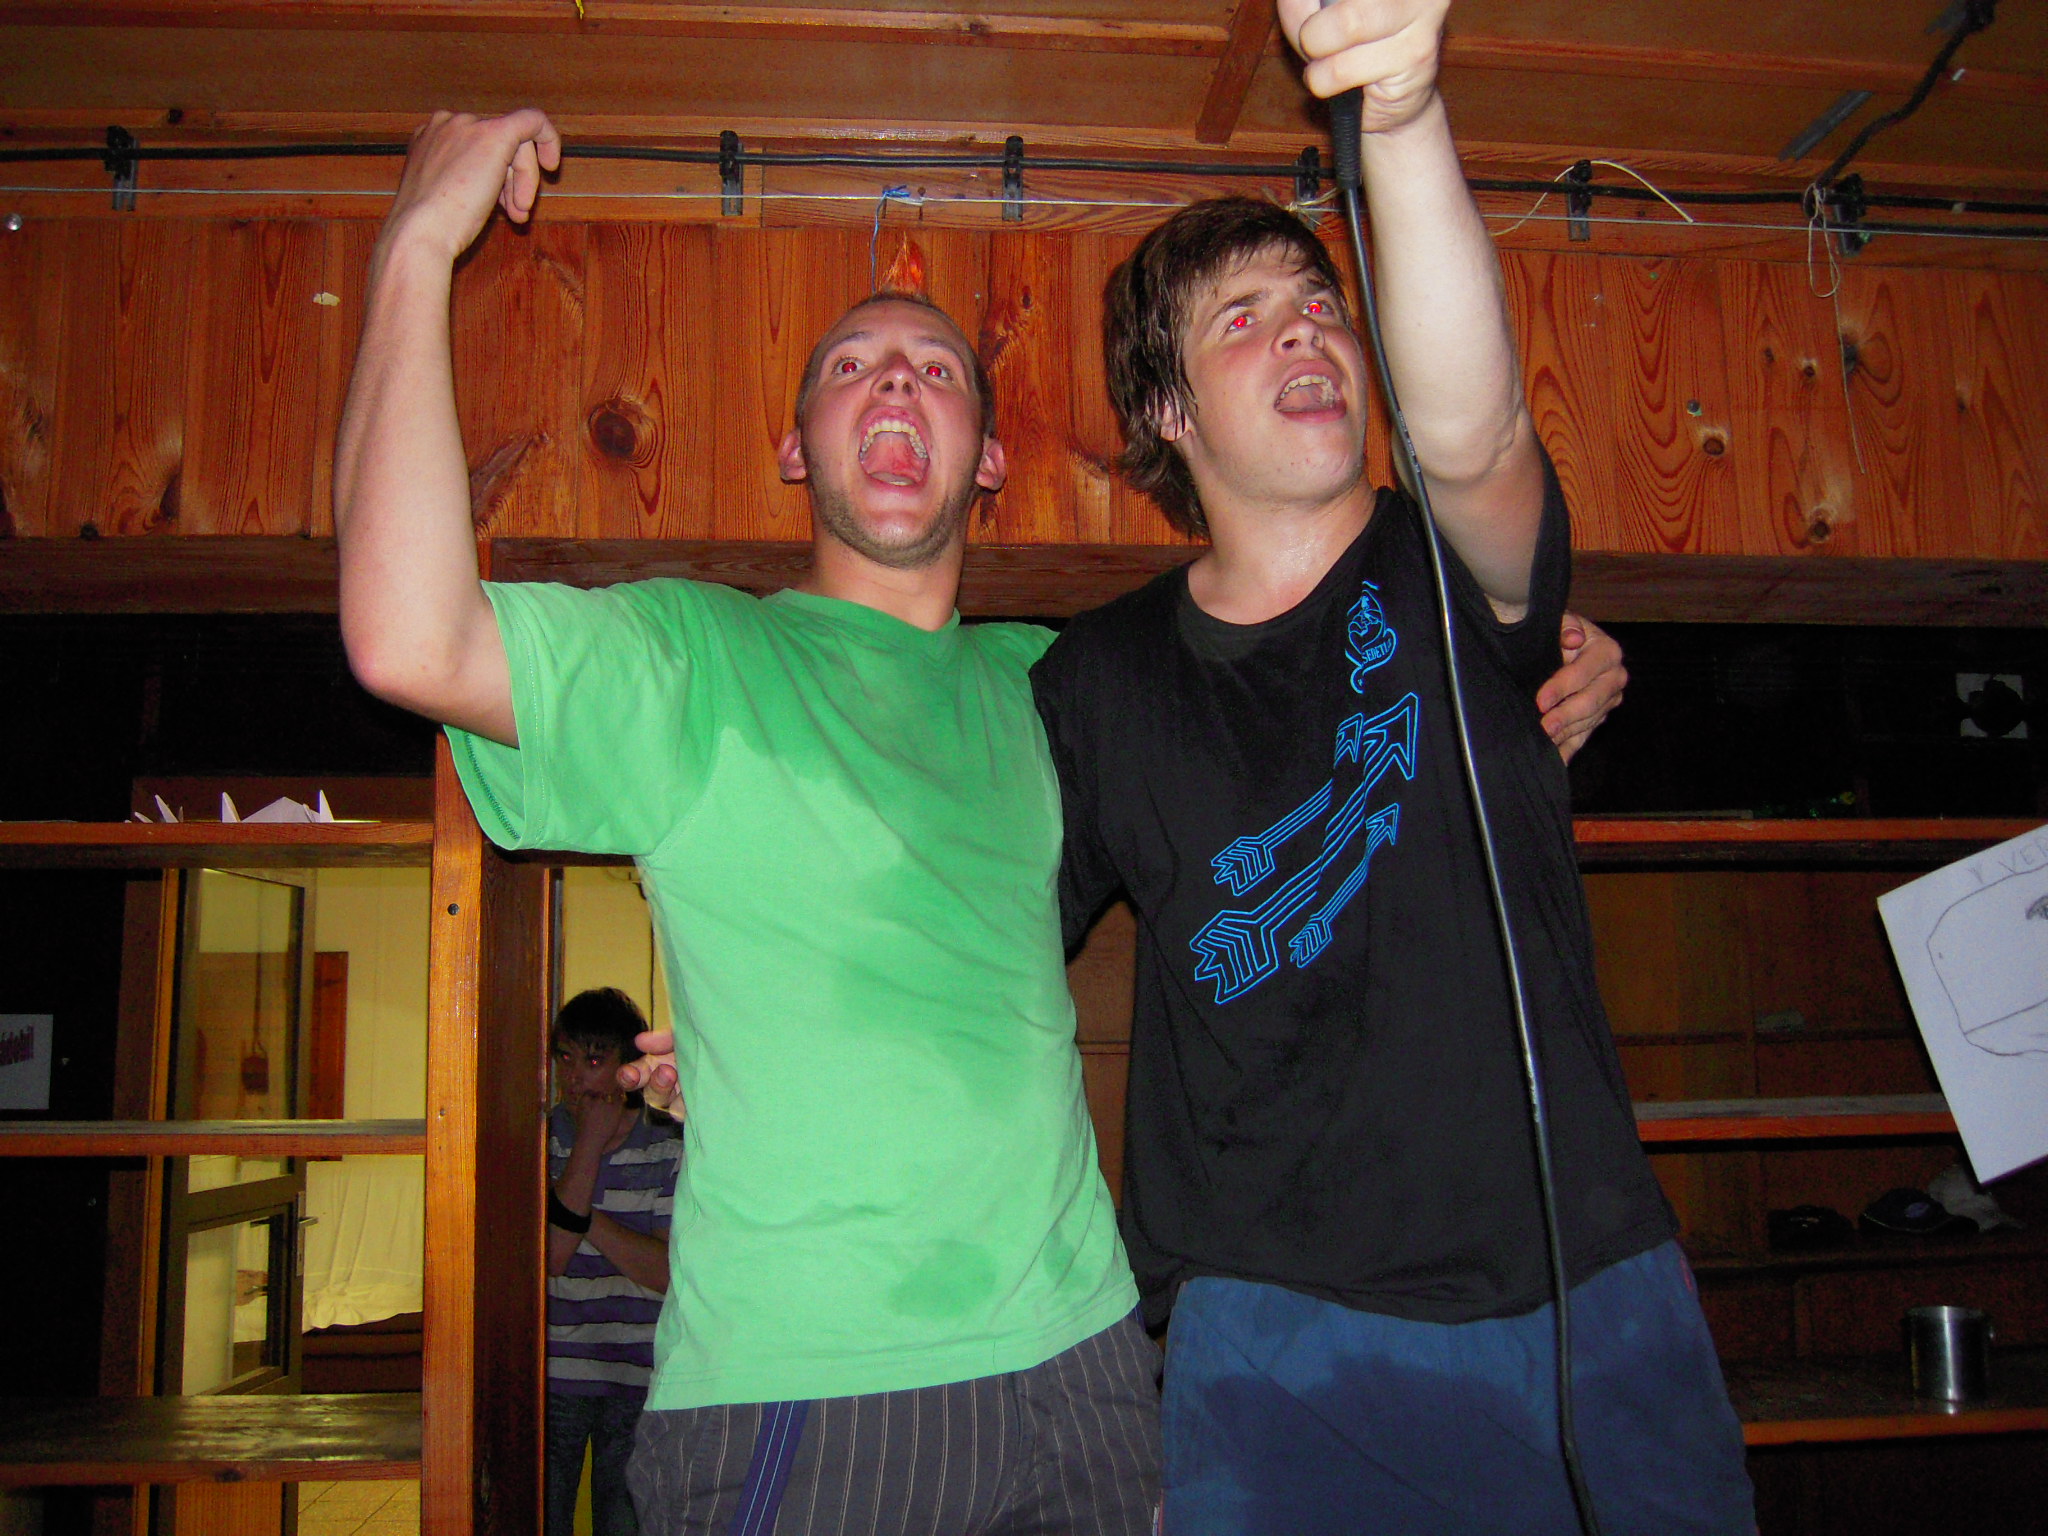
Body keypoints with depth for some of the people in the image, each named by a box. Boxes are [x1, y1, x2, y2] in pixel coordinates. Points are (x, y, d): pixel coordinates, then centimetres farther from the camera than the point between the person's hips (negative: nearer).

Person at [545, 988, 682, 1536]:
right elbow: (549, 1257, -13)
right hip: (549, 1377, 0)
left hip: (638, 1385, 0)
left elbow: (671, 1273, -10)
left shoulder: (670, 1151, -1)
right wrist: (587, 1146, -15)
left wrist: (581, 1216, -15)